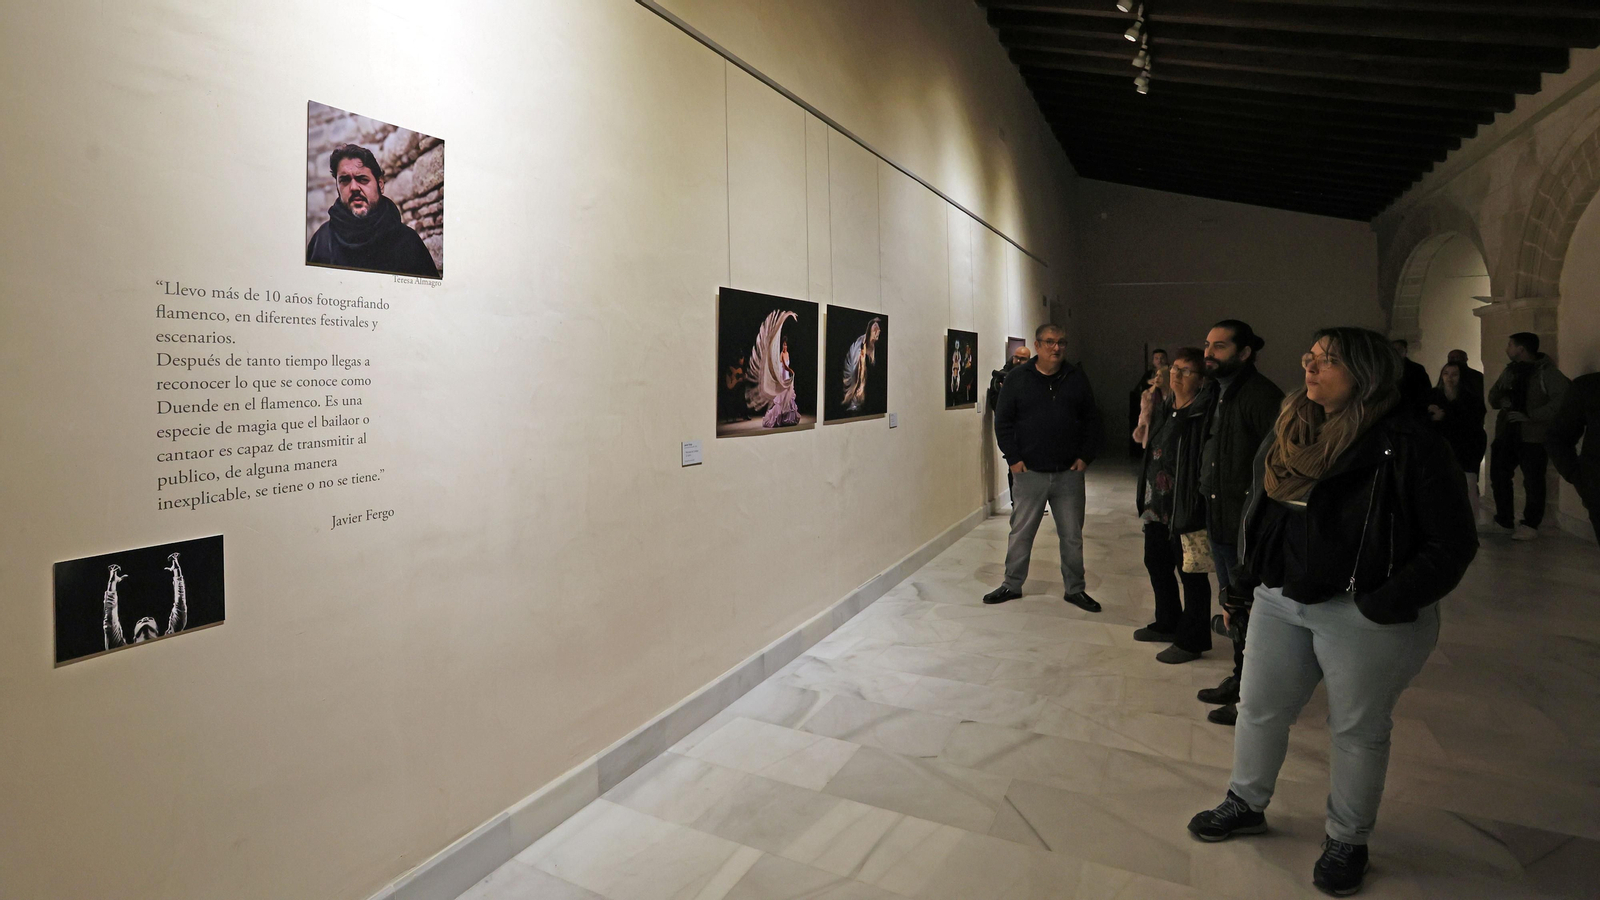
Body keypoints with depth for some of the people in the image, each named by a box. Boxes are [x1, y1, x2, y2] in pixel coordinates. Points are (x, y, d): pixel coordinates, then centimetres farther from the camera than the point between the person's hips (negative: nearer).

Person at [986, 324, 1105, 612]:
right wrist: (1013, 458, -7)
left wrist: (1085, 456, 0)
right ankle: (1012, 585, 23)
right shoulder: (1017, 378, 0)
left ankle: (1075, 589, 24)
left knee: (1072, 536, 10)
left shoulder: (1077, 378, 5)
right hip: (1029, 473, -1)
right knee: (1021, 533, 8)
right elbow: (1003, 422, 1)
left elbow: (1092, 421, 10)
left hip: (1069, 473, 2)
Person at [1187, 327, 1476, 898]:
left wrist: (1385, 604, -19)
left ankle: (1347, 841, 33)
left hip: (1362, 616, -6)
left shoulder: (1408, 447, -14)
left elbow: (1451, 544, -14)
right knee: (1259, 710, 16)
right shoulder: (1286, 437, 5)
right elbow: (1254, 516, 14)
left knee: (1358, 730, 12)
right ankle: (1246, 805, 37)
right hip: (1281, 602, 6)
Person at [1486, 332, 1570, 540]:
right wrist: (1501, 400, -6)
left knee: (1532, 482, 0)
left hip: (1533, 435, -7)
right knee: (1499, 475, 9)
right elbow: (1493, 396, 16)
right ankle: (1504, 521, 20)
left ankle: (1530, 525, 12)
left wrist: (1530, 416, -20)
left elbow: (1561, 400, -18)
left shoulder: (1547, 372, -8)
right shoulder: (1510, 370, 13)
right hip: (1506, 432, 7)